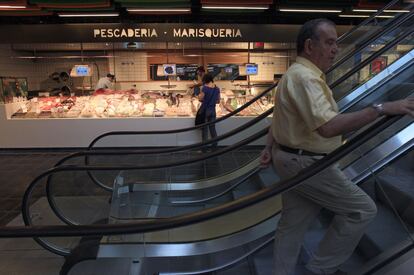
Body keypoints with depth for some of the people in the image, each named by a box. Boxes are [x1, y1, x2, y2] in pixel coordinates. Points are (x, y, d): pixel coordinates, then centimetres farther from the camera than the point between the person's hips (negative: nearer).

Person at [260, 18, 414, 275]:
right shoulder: (305, 77, -21)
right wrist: (381, 108, -33)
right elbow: (328, 127, -35)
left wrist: (271, 148, 19)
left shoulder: (297, 73, 15)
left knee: (293, 223, 16)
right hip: (307, 164, -10)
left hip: (294, 159, 10)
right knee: (363, 209, 3)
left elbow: (280, 117, 20)